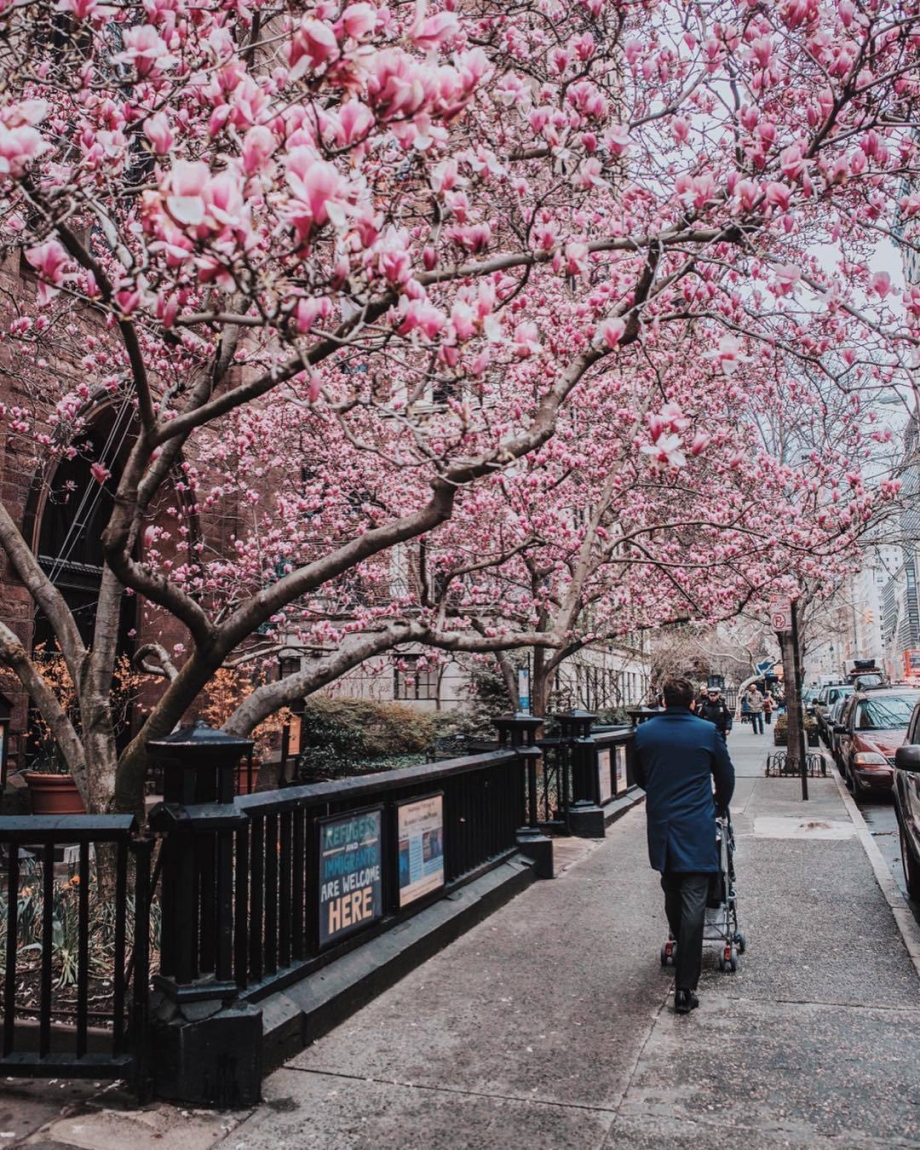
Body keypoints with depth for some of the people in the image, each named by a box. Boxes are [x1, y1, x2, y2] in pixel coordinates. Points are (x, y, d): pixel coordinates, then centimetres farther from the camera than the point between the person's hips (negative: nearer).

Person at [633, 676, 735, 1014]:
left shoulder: (644, 733, -1)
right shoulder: (708, 732, -6)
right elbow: (726, 777, 7)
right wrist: (720, 806, 27)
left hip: (660, 825, 3)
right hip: (696, 828, -3)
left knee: (672, 895, 21)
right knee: (693, 902, -4)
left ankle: (682, 955, 37)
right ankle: (685, 987, -7)